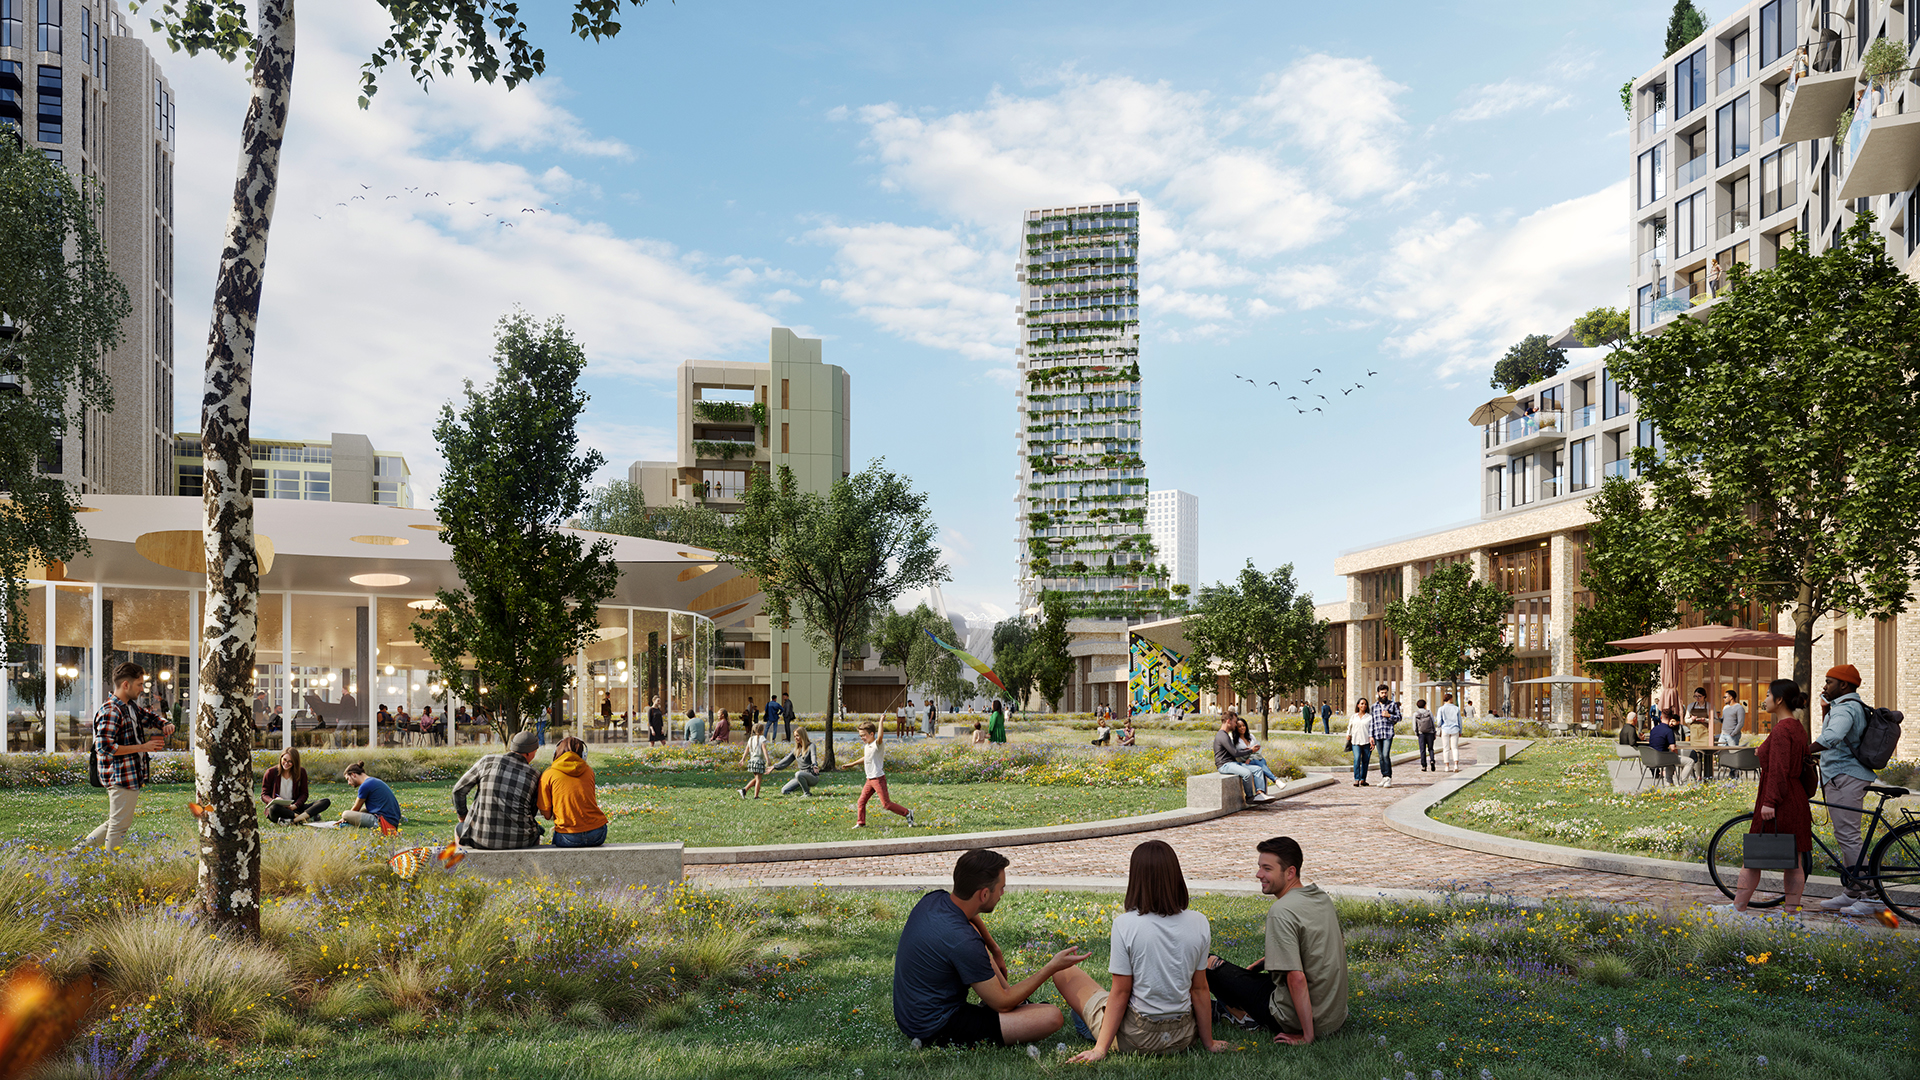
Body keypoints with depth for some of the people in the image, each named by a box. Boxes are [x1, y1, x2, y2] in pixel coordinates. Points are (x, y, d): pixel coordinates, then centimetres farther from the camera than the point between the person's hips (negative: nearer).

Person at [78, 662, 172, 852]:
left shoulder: (131, 707, 13)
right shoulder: (110, 712, -17)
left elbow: (150, 717, 32)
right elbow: (105, 747, -24)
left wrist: (165, 725, 9)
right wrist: (142, 747, -20)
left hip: (133, 775, 10)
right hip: (121, 777, -10)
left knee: (115, 823, 19)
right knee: (119, 825, 0)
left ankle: (80, 850, 27)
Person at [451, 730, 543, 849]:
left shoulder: (488, 761, -3)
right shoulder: (533, 777, -1)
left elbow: (459, 790, 3)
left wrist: (462, 816, 20)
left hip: (482, 838, 0)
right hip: (517, 841, 0)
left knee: (459, 829, 36)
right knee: (535, 831, 38)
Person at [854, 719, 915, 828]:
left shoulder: (878, 745, -15)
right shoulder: (867, 746, 11)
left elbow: (880, 737, -40)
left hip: (879, 779, -8)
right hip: (870, 780, 8)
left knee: (886, 804, -5)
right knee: (861, 801, 5)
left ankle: (907, 813, 7)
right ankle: (861, 823, 16)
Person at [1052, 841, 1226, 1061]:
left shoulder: (1125, 924, -19)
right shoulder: (1199, 923, -9)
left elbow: (1120, 993, -15)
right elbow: (1199, 989, -1)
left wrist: (1100, 1049, -7)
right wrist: (1209, 1042, 11)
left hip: (1135, 1039, -5)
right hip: (1184, 1038, 5)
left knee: (1063, 971, 12)